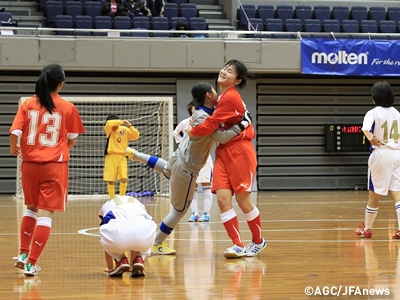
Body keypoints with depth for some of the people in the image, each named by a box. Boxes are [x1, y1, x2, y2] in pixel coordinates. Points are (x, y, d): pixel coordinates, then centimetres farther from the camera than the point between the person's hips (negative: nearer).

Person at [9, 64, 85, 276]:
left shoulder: (27, 105, 1)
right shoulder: (68, 108, -2)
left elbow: (14, 133, -8)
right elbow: (72, 141, 4)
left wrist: (14, 149, 14)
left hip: (30, 163, 3)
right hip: (55, 165, -3)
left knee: (31, 208, 24)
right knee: (45, 214, -2)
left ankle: (23, 254, 22)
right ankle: (31, 263, -6)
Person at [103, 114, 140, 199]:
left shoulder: (125, 130, 6)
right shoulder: (109, 130, -1)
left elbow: (136, 136, 1)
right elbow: (109, 123, -24)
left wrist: (130, 127, -12)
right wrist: (121, 122, -26)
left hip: (122, 157, 2)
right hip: (111, 156, -2)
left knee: (124, 179, -9)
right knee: (111, 181, -3)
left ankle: (122, 197, 7)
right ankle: (112, 199, 8)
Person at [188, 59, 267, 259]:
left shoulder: (230, 97, -15)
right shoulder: (222, 96, 12)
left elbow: (211, 125, -16)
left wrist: (192, 132, 0)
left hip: (239, 151, -8)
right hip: (223, 152, 8)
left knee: (242, 199, 0)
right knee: (222, 198, -6)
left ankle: (258, 241, 19)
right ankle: (237, 245, -4)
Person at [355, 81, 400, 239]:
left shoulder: (373, 113, -7)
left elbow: (366, 129, -26)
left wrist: (372, 139, -12)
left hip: (381, 153, -4)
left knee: (374, 194, 7)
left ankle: (367, 229, 19)